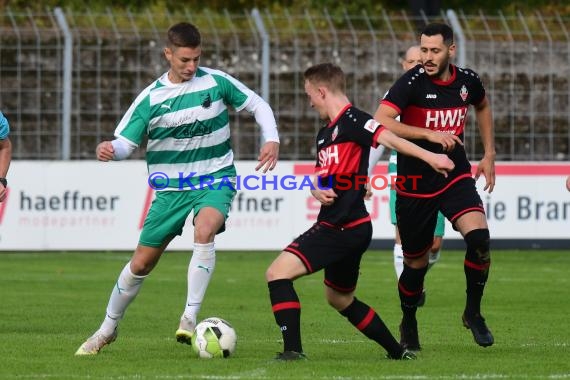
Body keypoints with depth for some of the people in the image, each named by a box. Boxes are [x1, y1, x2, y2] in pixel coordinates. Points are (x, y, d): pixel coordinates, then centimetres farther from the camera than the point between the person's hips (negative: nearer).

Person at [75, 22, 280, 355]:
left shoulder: (217, 82, -6)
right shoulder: (151, 98, -6)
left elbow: (258, 105, 6)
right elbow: (125, 143, -6)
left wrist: (272, 140, -11)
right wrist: (110, 151, -30)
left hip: (215, 180, -1)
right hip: (171, 187, 1)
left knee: (204, 230, -34)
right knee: (142, 263, 6)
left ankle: (190, 318, -29)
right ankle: (108, 328, 28)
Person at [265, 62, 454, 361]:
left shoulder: (351, 120, -11)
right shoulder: (325, 133, 18)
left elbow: (388, 138, -25)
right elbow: (321, 178, 24)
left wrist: (429, 157, -38)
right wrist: (317, 191, 0)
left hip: (344, 228, -11)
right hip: (336, 226, 11)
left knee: (277, 273, -17)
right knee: (340, 299, 24)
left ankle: (292, 350, -21)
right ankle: (397, 352, 31)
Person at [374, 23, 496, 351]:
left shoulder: (467, 81, -1)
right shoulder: (412, 82, -15)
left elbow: (483, 107, 24)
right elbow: (380, 121, -27)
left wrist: (489, 154, 19)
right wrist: (430, 134, -31)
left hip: (456, 177, 2)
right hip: (415, 185, -2)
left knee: (479, 237, -22)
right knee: (416, 263, 6)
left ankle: (473, 312, -2)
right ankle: (409, 325, 33)